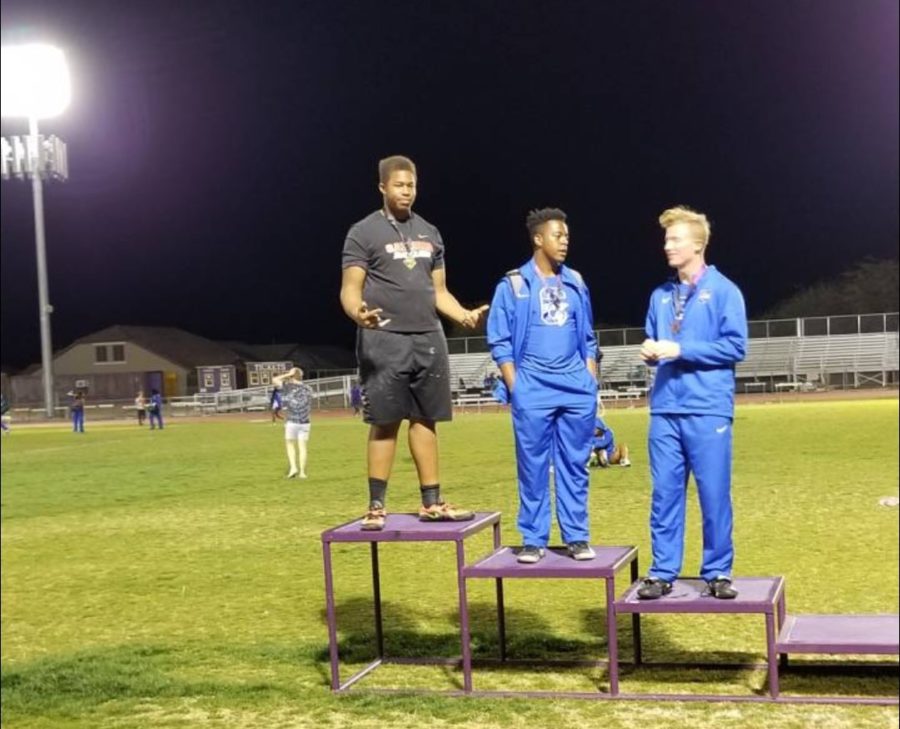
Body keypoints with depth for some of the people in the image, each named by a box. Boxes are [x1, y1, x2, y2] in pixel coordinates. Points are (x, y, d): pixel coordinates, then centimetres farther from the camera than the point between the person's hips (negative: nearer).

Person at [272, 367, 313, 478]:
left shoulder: (288, 386, -6)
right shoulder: (307, 388, 3)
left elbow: (274, 380, 5)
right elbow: (309, 405, 8)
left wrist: (288, 374, 5)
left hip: (292, 422, -3)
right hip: (305, 422, 3)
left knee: (290, 444, 12)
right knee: (302, 446, 6)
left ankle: (293, 467, -3)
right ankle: (302, 472, 5)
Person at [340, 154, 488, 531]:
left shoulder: (429, 233, 15)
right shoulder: (364, 232, -2)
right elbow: (350, 289, -7)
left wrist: (464, 314, 1)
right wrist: (358, 312, -29)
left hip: (428, 339, 5)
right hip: (385, 340, -5)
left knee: (426, 420, 8)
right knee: (385, 423, -3)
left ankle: (431, 503, 14)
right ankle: (376, 506, 5)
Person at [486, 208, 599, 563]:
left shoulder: (575, 283, 11)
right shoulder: (513, 285, -1)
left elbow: (588, 338, 17)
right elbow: (500, 341, -1)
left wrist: (591, 380, 9)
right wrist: (514, 387, -7)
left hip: (577, 390, 3)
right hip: (533, 391, -3)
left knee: (574, 466, 6)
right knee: (533, 468, 2)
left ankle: (577, 537, 14)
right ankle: (533, 540, 10)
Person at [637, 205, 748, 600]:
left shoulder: (724, 290, -2)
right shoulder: (660, 295, 13)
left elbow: (735, 346, -8)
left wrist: (680, 350, -13)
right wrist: (650, 351, -3)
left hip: (708, 409, -4)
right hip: (665, 409, 4)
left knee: (714, 494, 2)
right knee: (665, 493, 6)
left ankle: (718, 572, 14)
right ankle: (662, 572, 14)